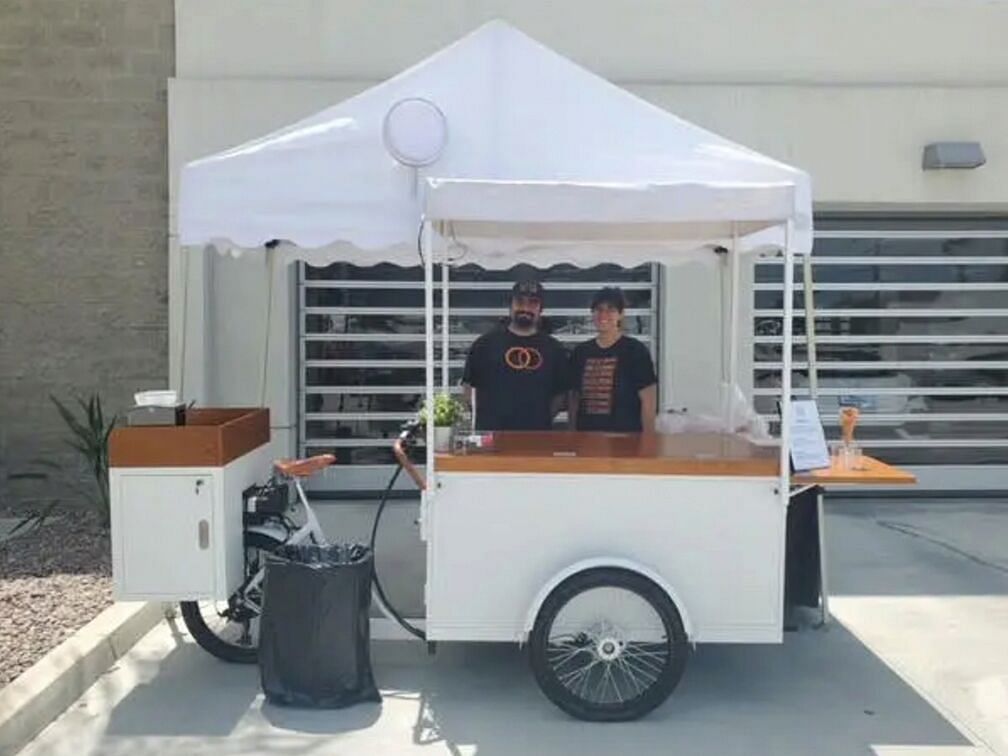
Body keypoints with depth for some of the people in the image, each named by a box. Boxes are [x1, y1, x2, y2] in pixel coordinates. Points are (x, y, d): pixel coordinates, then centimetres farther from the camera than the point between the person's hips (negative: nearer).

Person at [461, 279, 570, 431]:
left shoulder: (554, 349, 11)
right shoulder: (486, 343, 6)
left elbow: (560, 393, 15)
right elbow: (469, 386, 9)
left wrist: (544, 417, 3)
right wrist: (484, 415, 0)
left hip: (536, 437, 2)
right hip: (492, 434, -2)